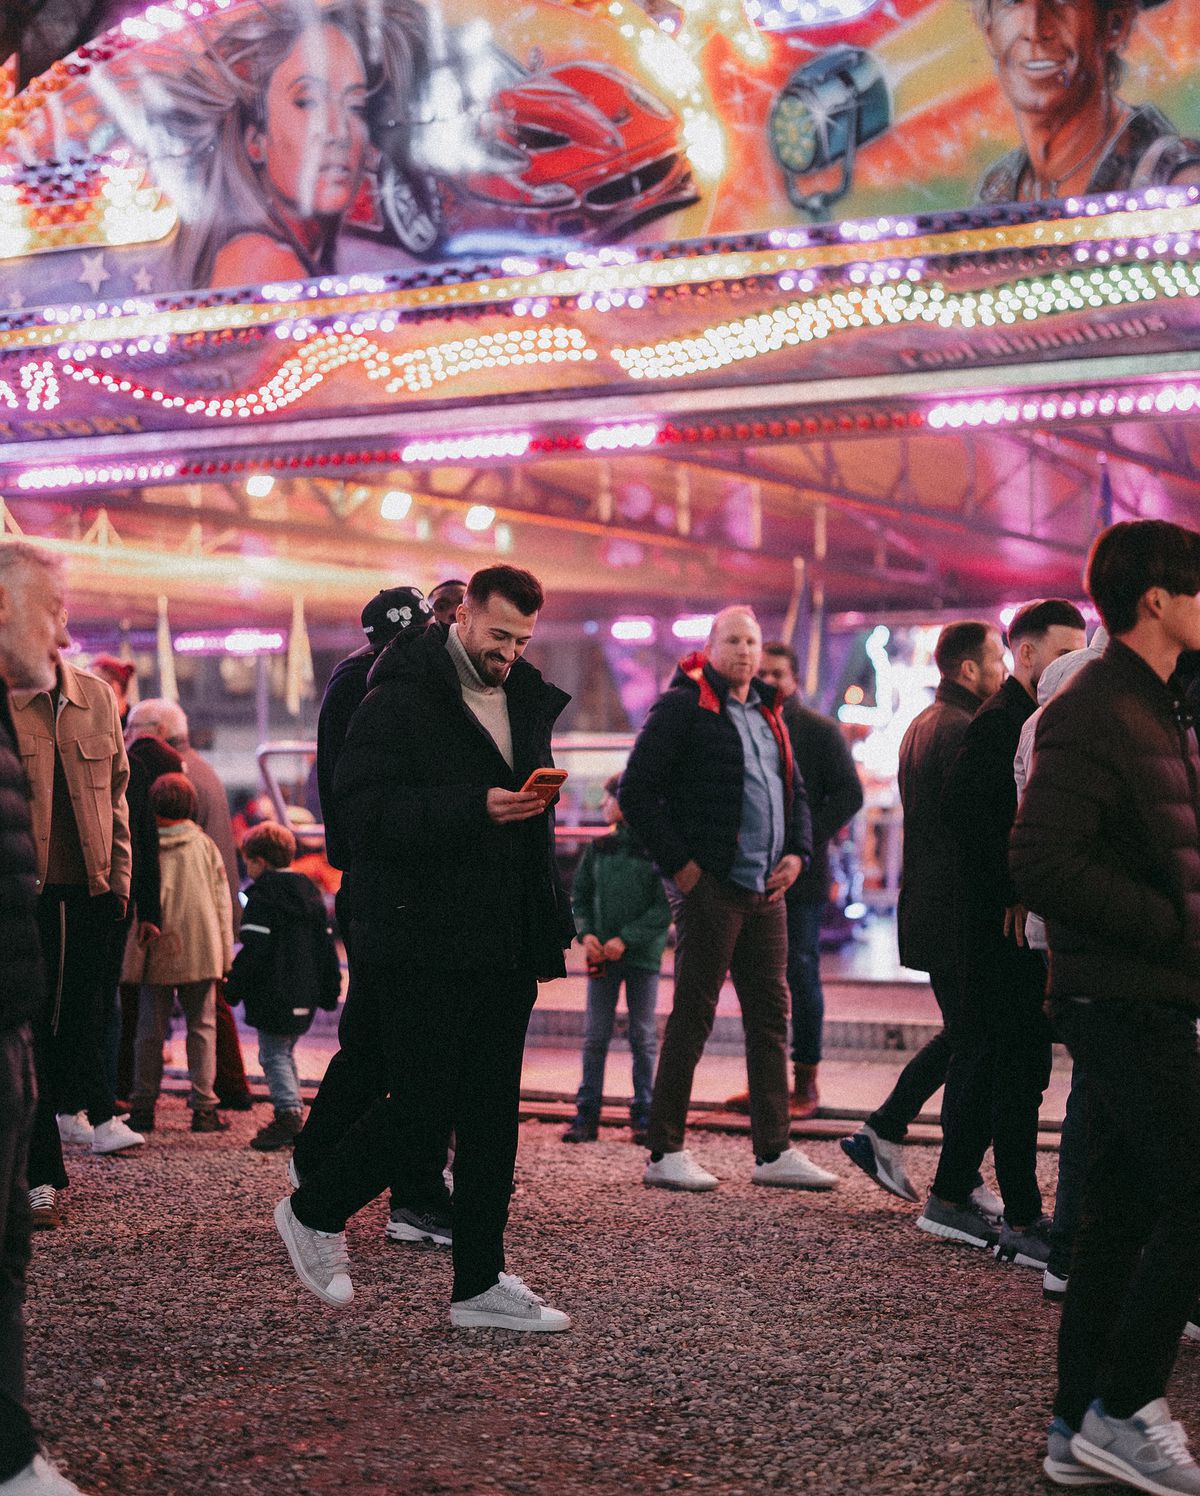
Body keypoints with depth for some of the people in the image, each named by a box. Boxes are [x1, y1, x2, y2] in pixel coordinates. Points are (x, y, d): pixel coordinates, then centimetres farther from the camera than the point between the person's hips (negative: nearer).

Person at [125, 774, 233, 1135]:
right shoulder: (205, 846, 1)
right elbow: (221, 903, 4)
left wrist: (134, 956, 1)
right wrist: (225, 954, 11)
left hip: (156, 956, 0)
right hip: (201, 953, 1)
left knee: (150, 1031, 8)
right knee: (202, 1026, 7)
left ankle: (143, 1107, 11)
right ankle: (204, 1107, 2)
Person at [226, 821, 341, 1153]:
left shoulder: (262, 896, -11)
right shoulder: (310, 892, 14)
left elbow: (254, 950, -18)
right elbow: (326, 946, 17)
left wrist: (234, 986, -10)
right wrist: (329, 991, 22)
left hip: (273, 995, -8)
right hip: (305, 996, 8)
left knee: (274, 1055, -4)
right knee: (285, 1052, 19)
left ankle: (288, 1114, -15)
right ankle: (292, 1117, 22)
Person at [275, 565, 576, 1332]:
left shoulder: (527, 702, 14)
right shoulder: (401, 700, -9)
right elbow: (364, 806, -19)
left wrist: (551, 921, 15)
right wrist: (477, 808, -25)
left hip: (502, 949, 7)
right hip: (421, 944, -7)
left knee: (494, 1116, 8)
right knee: (424, 1105, -5)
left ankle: (481, 1283, 16)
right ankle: (314, 1212, 19)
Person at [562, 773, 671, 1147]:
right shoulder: (598, 847, 6)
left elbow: (664, 908, -10)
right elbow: (580, 896, 11)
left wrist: (627, 939, -17)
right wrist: (586, 933, -7)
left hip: (643, 955, -3)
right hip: (601, 955, 3)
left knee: (643, 1036, 4)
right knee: (596, 1035, 4)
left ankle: (643, 1115, 11)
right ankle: (587, 1113, 8)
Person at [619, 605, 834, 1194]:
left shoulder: (767, 714, 19)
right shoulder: (682, 704, -5)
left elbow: (795, 791, 27)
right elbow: (636, 790, -11)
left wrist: (797, 852, 9)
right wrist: (677, 862, -14)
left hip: (766, 889, 8)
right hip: (708, 886, -8)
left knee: (771, 1015, 8)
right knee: (692, 1016, -4)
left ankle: (774, 1151, 13)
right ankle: (665, 1154, 3)